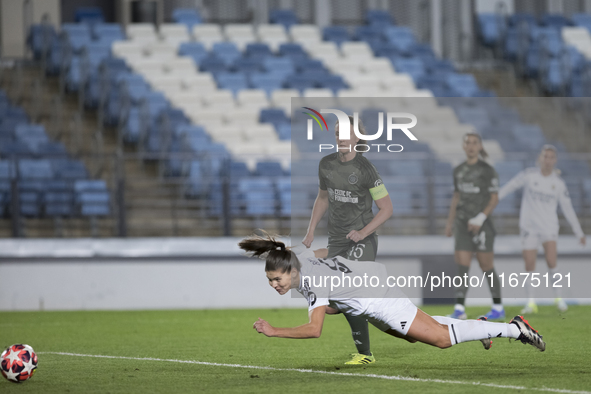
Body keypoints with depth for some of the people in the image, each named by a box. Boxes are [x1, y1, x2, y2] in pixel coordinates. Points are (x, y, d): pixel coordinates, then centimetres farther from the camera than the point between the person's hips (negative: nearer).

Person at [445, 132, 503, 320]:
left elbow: (495, 198, -8)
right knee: (462, 265, -6)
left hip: (482, 225, -5)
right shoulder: (459, 170, 11)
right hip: (462, 224, 5)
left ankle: (498, 308, 11)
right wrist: (450, 222, 16)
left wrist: (480, 218, -19)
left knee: (487, 267, -1)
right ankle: (459, 309, -9)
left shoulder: (488, 170, -6)